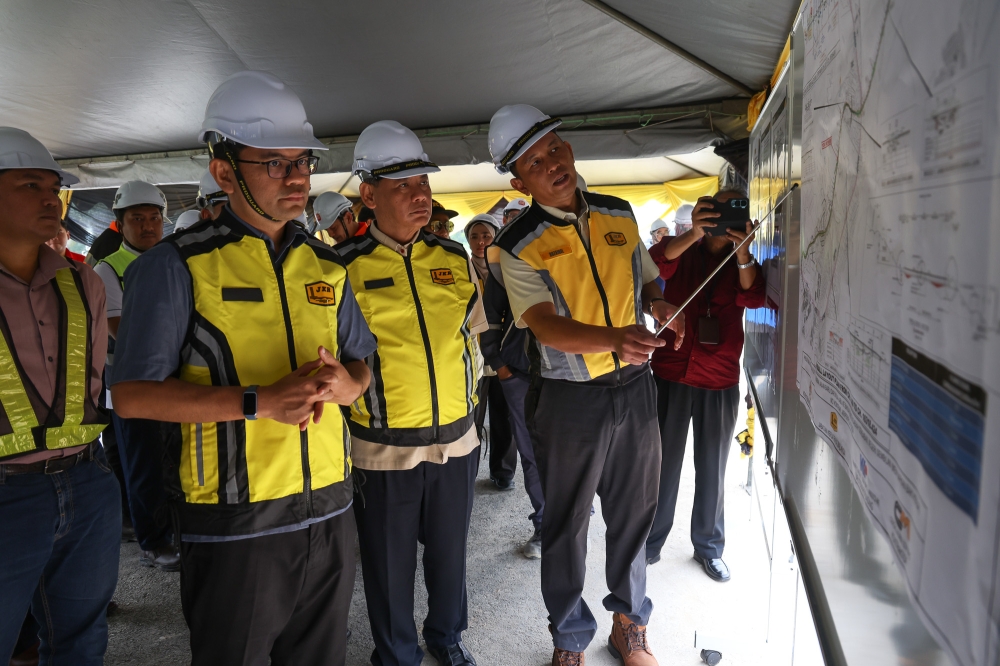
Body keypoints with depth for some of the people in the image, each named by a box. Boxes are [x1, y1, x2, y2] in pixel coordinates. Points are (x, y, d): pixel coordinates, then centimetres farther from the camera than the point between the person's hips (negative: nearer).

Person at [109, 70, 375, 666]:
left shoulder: (327, 266, 8)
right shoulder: (178, 266, -8)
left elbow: (362, 364, 14)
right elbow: (133, 395, -11)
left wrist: (345, 383, -11)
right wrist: (260, 401, -22)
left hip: (330, 511, 5)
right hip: (234, 526, -4)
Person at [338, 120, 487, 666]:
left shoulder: (455, 258, 3)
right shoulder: (344, 267, -10)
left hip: (457, 440, 4)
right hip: (383, 450, -3)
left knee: (449, 552, 21)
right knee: (389, 565, 14)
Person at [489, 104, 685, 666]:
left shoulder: (620, 214, 4)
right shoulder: (519, 247, -10)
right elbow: (544, 325, -21)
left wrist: (658, 304, -6)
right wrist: (611, 338, -38)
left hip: (635, 386, 4)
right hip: (571, 399, -4)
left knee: (634, 514, 17)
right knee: (567, 524, 10)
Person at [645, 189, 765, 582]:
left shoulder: (741, 262, 8)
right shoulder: (682, 250, 4)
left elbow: (753, 298, -11)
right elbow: (657, 263, -19)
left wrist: (742, 252, -26)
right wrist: (694, 234, -35)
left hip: (720, 380, 2)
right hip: (671, 372, -1)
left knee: (712, 469, 11)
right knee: (663, 462, 6)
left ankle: (709, 547, 27)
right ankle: (651, 542, 21)